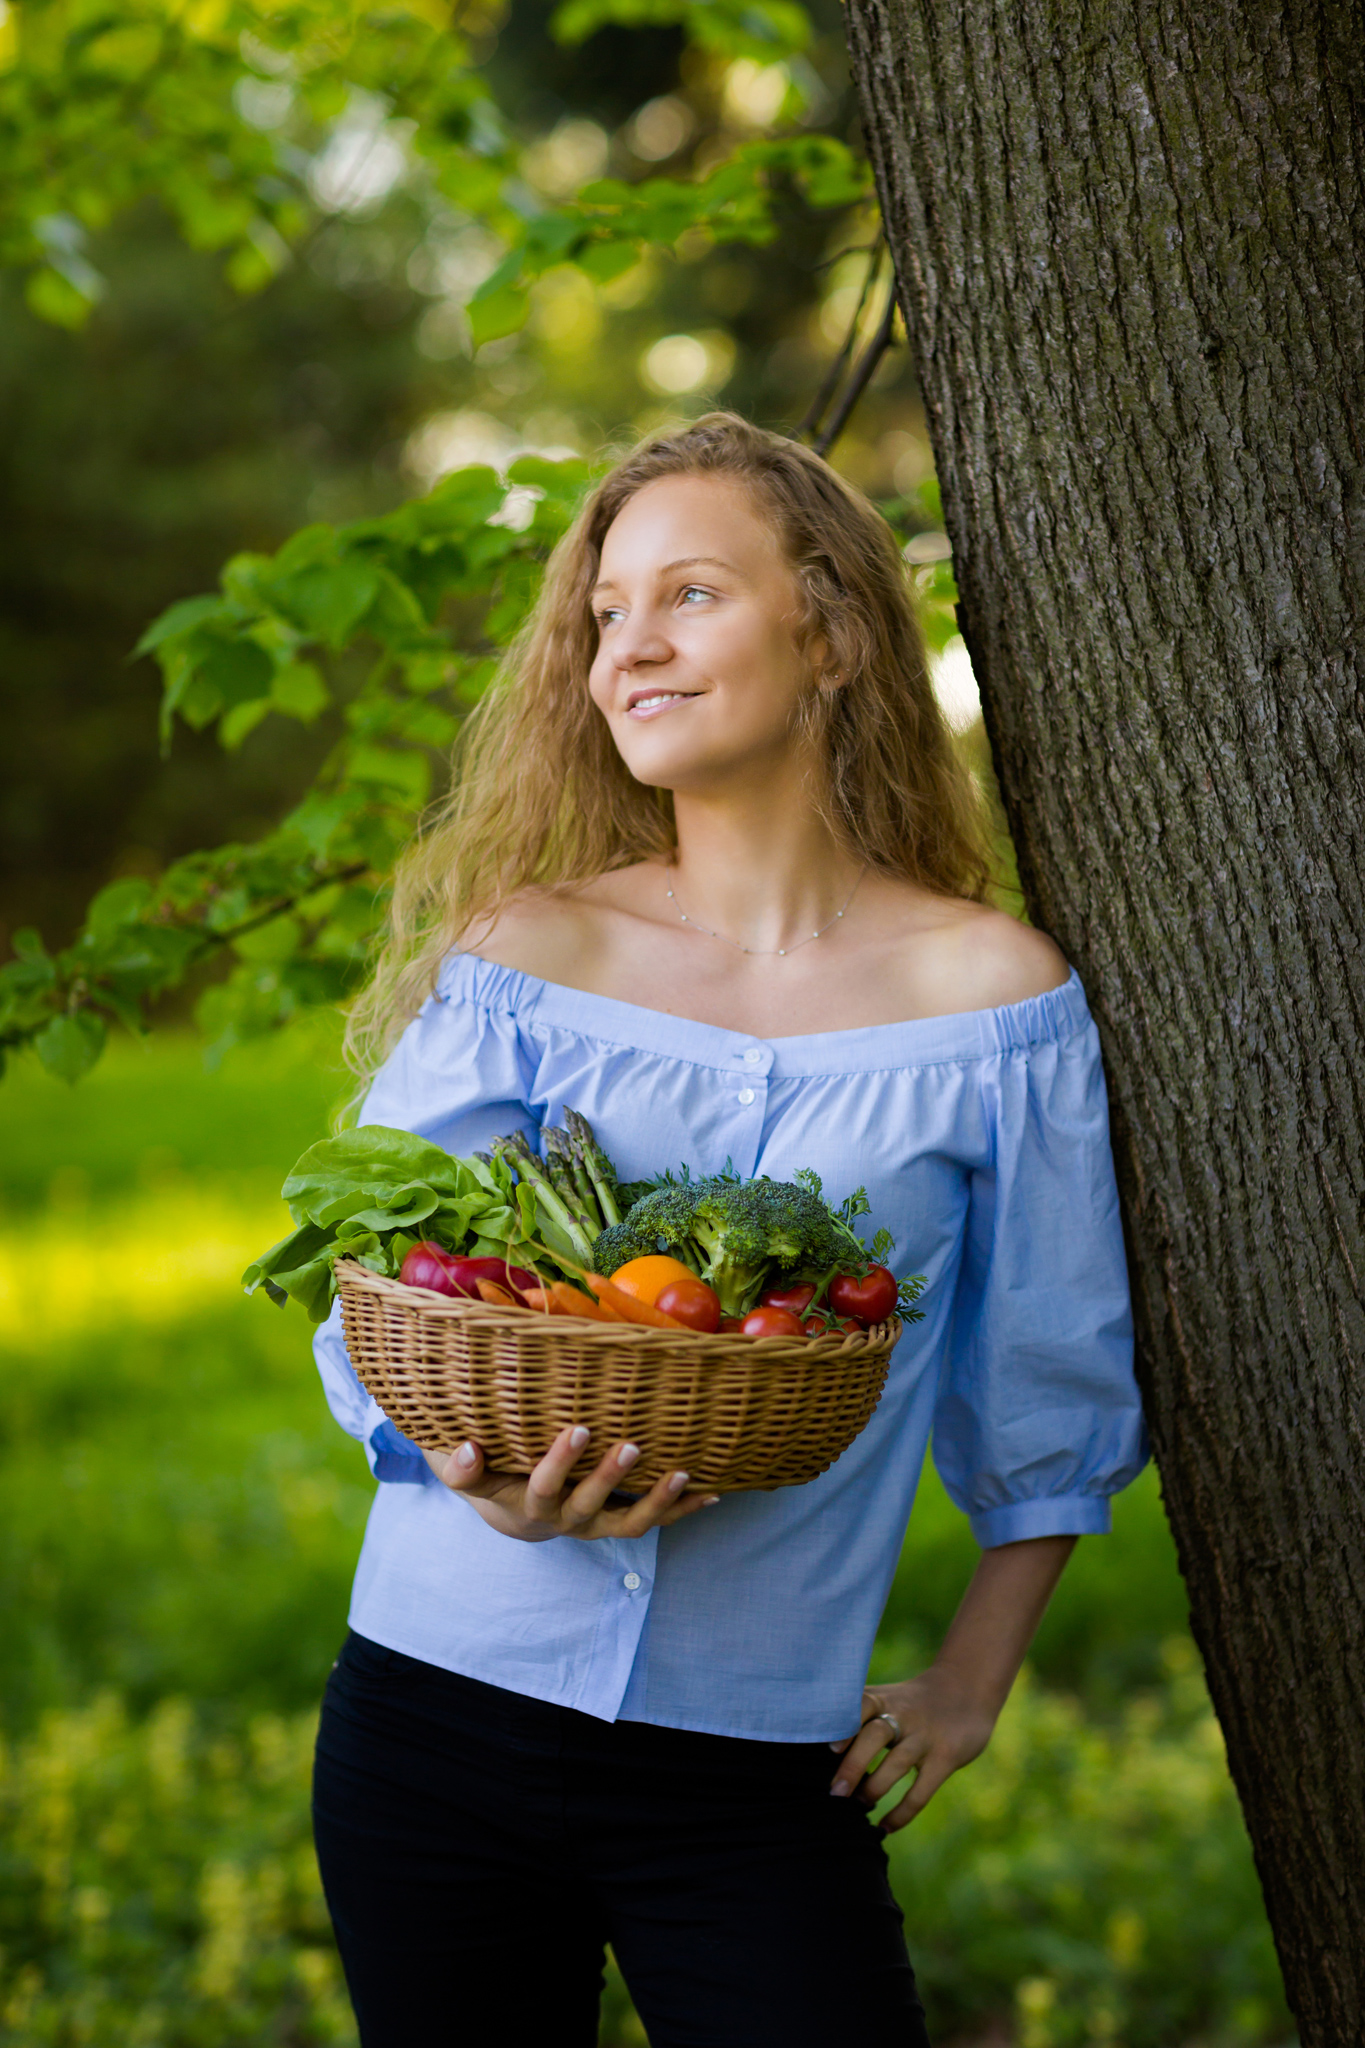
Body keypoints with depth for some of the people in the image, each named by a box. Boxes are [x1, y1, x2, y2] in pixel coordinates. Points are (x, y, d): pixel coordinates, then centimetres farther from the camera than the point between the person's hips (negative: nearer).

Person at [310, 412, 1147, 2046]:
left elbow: (1054, 1388, 8)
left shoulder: (990, 992, -2)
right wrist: (464, 1455, -20)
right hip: (438, 1726, 2)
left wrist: (973, 1680, 7)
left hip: (760, 1774, -1)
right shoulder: (522, 955, 1)